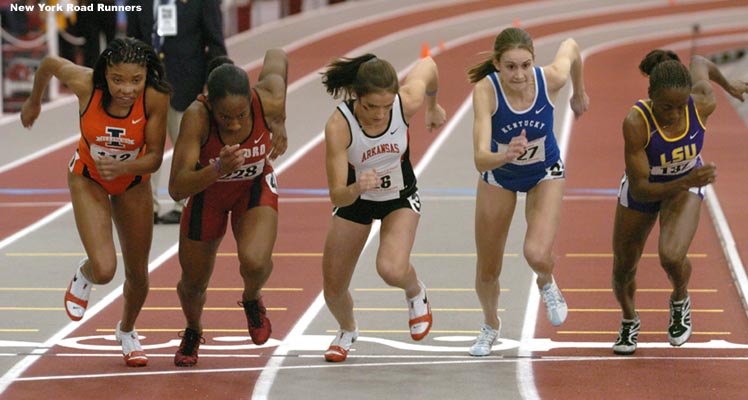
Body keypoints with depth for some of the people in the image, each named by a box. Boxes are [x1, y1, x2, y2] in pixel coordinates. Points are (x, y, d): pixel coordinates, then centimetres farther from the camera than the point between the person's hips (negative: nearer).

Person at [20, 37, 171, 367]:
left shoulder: (155, 98, -32)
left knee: (137, 273, 12)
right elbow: (50, 64, -10)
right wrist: (34, 101, 8)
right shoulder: (85, 83, -32)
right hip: (88, 178, -1)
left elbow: (154, 157, -22)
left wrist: (123, 168, -42)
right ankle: (84, 275, 21)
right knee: (104, 270, -18)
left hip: (132, 181, 1)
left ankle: (127, 331, 44)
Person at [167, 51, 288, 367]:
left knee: (254, 262, -28)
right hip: (206, 190, 0)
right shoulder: (197, 117, -38)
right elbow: (176, 190, -40)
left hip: (255, 187, 0)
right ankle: (193, 333, 49)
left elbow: (276, 57, -8)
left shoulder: (269, 102, -33)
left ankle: (252, 301, 11)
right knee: (193, 284, 12)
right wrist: (219, 169, -57)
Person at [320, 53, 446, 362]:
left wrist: (433, 107, 12)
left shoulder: (407, 103, -30)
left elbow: (428, 66, -6)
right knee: (333, 290, 6)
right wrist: (355, 189, -55)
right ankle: (348, 331, 42)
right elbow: (336, 195, -33)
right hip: (354, 199, 0)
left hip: (400, 197, 0)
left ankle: (416, 293, 11)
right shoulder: (338, 126, -35)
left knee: (392, 270, -27)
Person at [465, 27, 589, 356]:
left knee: (537, 255, -24)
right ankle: (490, 326, 43)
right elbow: (480, 159, -42)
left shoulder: (550, 79, -31)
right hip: (499, 175, 0)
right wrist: (505, 156, -64)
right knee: (488, 271, 10)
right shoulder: (485, 91, -35)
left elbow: (570, 46, -6)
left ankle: (546, 284, 15)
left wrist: (579, 92, 10)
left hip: (545, 175, 0)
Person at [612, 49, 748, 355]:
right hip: (643, 189, 0)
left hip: (687, 184, 0)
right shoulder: (635, 123, -38)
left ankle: (680, 301, 9)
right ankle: (629, 322, 49)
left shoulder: (703, 104, -31)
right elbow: (639, 190, -34)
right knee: (623, 269, 14)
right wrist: (686, 182, -48)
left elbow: (700, 62, -6)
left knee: (671, 255, -27)